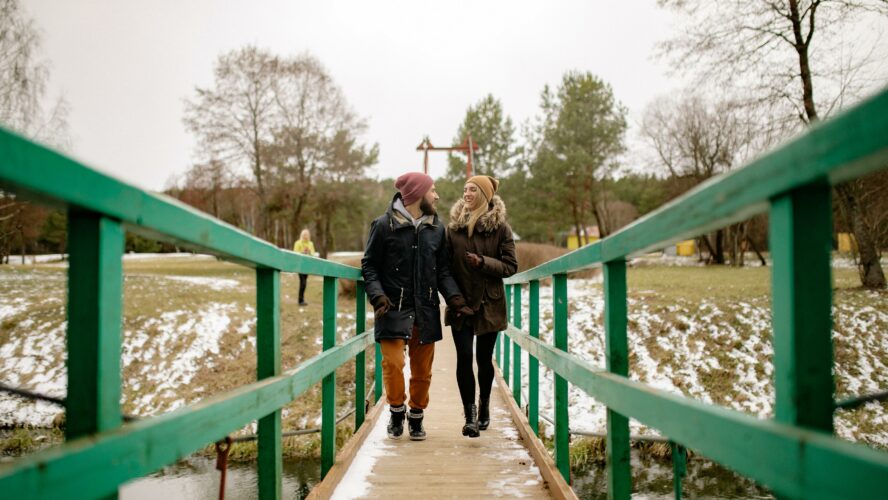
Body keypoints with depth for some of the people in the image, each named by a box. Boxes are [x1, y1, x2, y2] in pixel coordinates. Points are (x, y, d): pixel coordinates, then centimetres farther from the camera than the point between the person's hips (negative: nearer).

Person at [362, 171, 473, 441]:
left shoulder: (436, 228, 10)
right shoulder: (385, 225, -3)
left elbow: (443, 270, 12)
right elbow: (369, 266, 0)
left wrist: (455, 298, -3)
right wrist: (378, 296, -14)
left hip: (426, 312, 4)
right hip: (394, 310, -4)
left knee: (422, 370, 7)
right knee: (393, 363, -12)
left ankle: (416, 417, 25)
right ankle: (396, 412, 12)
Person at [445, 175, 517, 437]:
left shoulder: (500, 227, -3)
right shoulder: (453, 227, 5)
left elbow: (511, 266, -5)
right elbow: (445, 263, 9)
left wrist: (483, 262, -19)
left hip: (489, 304, -1)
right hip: (461, 303, 1)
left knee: (484, 358, 7)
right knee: (464, 356, -8)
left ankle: (484, 407, 29)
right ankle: (470, 416, -5)